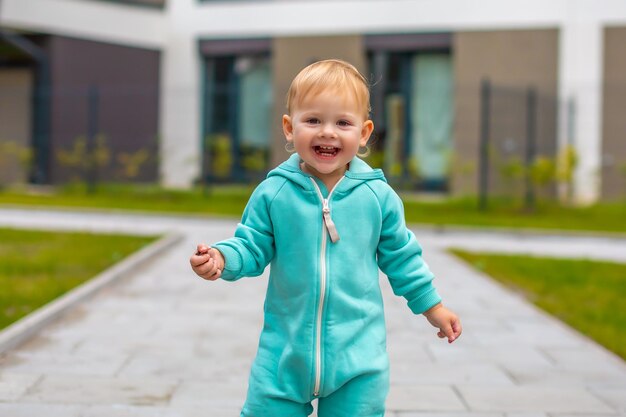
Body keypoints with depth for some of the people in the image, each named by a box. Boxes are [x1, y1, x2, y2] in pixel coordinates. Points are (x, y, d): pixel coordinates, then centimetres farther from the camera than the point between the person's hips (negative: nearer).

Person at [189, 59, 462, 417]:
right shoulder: (273, 193, -5)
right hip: (285, 349, 0)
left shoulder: (378, 196, -2)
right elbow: (253, 246, 2)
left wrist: (431, 306, 17)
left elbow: (400, 256, 10)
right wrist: (223, 258, -19)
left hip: (359, 352, 0)